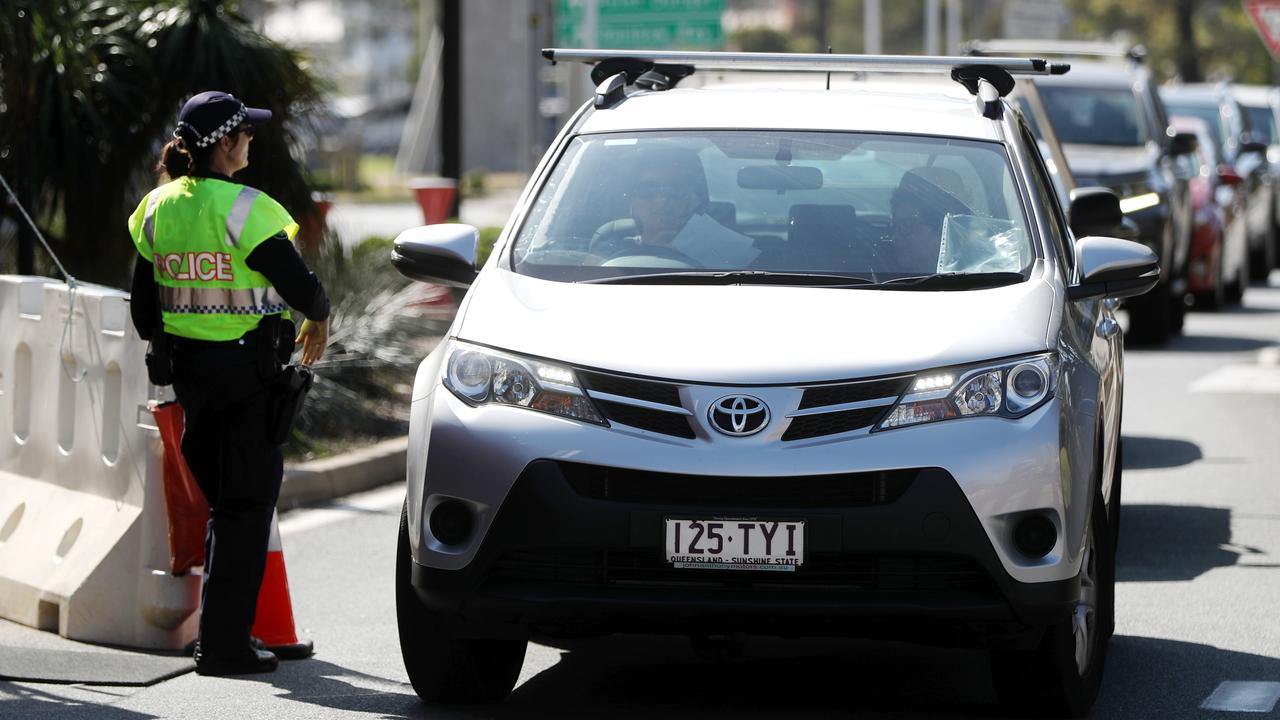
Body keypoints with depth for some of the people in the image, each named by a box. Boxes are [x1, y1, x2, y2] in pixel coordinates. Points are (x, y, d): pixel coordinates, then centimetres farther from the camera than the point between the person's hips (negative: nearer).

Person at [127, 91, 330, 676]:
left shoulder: (157, 207, 4)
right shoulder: (243, 209, -16)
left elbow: (144, 308, 10)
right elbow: (299, 284, -15)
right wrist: (318, 318, 7)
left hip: (188, 365, 7)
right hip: (247, 366, -7)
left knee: (221, 501, 18)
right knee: (247, 505, -1)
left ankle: (221, 628, 21)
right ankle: (225, 643, -2)